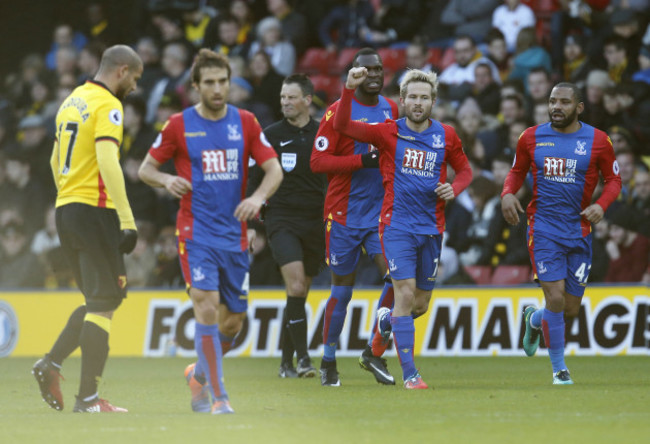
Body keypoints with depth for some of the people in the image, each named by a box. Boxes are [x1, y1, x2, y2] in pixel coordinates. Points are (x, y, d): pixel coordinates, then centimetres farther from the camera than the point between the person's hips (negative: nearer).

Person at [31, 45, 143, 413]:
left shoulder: (72, 102, 16)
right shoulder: (107, 106, -11)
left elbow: (56, 161, 24)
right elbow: (108, 163, -22)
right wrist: (127, 220, -24)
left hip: (66, 208, 9)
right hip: (95, 210, -9)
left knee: (99, 299, 17)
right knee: (104, 302, -6)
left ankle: (52, 363, 4)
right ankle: (88, 398, -9)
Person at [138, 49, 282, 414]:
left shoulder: (245, 122, 5)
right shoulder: (179, 125, -1)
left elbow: (274, 169, 2)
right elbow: (146, 168, 7)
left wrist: (259, 197, -18)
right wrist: (167, 180, -16)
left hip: (235, 233, 3)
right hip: (196, 231, -3)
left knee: (233, 321, 8)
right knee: (207, 306, -19)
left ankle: (200, 374, 34)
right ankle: (218, 396, -15)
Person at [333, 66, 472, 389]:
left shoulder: (446, 136, 6)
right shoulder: (389, 133, -1)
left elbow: (465, 170, 19)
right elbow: (342, 126, -8)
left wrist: (453, 189, -3)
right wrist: (349, 89, -21)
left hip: (431, 229, 4)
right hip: (397, 226, -4)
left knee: (420, 305, 9)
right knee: (405, 294, -15)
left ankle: (386, 319, 44)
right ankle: (409, 373, -11)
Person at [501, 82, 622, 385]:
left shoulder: (597, 140, -1)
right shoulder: (531, 138, 2)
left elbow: (613, 179, 8)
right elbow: (517, 172, 15)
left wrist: (601, 204, -12)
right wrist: (507, 193, -6)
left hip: (579, 231, 1)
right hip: (543, 230, -1)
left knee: (571, 310, 6)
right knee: (555, 298, -14)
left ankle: (534, 319, 41)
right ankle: (559, 368, 2)